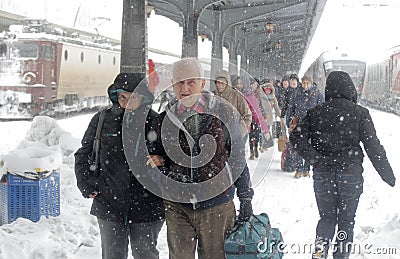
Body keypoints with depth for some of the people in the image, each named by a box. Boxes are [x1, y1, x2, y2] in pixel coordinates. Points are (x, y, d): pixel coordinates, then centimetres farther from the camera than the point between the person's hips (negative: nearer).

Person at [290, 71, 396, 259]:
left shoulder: (316, 113, 1)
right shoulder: (360, 113, -6)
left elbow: (296, 136, -7)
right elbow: (373, 146, -7)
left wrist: (315, 159, -7)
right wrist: (388, 175, 0)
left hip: (323, 174, 2)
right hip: (351, 174, -2)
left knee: (327, 217, 16)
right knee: (346, 220, 13)